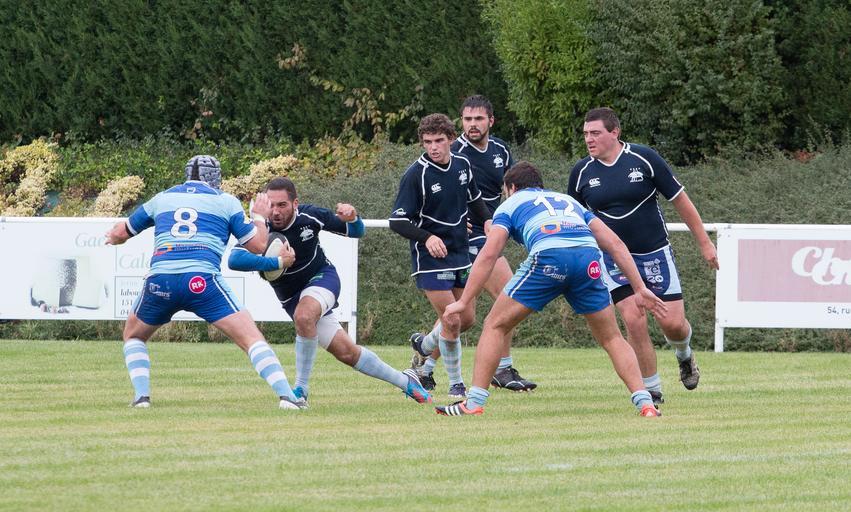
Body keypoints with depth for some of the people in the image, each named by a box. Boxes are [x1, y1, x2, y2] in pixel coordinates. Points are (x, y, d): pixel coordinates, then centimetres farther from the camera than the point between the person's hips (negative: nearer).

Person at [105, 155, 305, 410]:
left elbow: (121, 233, 37)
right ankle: (286, 396, -15)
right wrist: (259, 217, 38)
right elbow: (257, 244, 18)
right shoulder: (226, 202, 17)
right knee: (252, 338, 0)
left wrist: (113, 237, 61)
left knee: (134, 336, 28)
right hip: (202, 280, -2)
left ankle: (141, 396, 10)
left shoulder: (161, 199, 26)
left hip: (159, 280, 2)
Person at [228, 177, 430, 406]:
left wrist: (352, 218, -26)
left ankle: (301, 389, -22)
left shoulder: (309, 216, -18)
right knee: (346, 352, 0)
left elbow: (356, 232, -2)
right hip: (292, 297, 1)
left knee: (304, 315, -36)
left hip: (323, 277, -1)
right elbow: (234, 260, -42)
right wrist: (277, 262, -45)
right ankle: (405, 382, 20)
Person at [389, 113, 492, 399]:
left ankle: (424, 346, 40)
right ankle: (456, 384, 5)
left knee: (467, 319, 12)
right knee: (452, 321, -11)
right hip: (430, 258, -6)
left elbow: (473, 199, 20)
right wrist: (427, 237, -33)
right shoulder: (416, 175, -17)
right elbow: (397, 221, -18)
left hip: (460, 254, 6)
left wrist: (486, 219, 1)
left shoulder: (462, 165, 1)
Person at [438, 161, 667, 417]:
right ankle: (645, 403, 7)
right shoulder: (568, 201, 38)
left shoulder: (510, 204, 28)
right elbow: (614, 243, 27)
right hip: (589, 258, 3)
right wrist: (640, 288, 25)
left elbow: (488, 255, 12)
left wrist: (463, 302, 11)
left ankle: (474, 403, 8)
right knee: (611, 338, 20)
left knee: (495, 326, 14)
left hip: (548, 257, -3)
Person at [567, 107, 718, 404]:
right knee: (633, 319, -15)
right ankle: (652, 390, 0)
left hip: (655, 254, -1)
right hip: (613, 258, 1)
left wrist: (704, 243, 1)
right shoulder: (581, 173, -3)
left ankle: (684, 355, 33)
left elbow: (680, 199, -2)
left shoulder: (644, 159, -10)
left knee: (672, 322, -5)